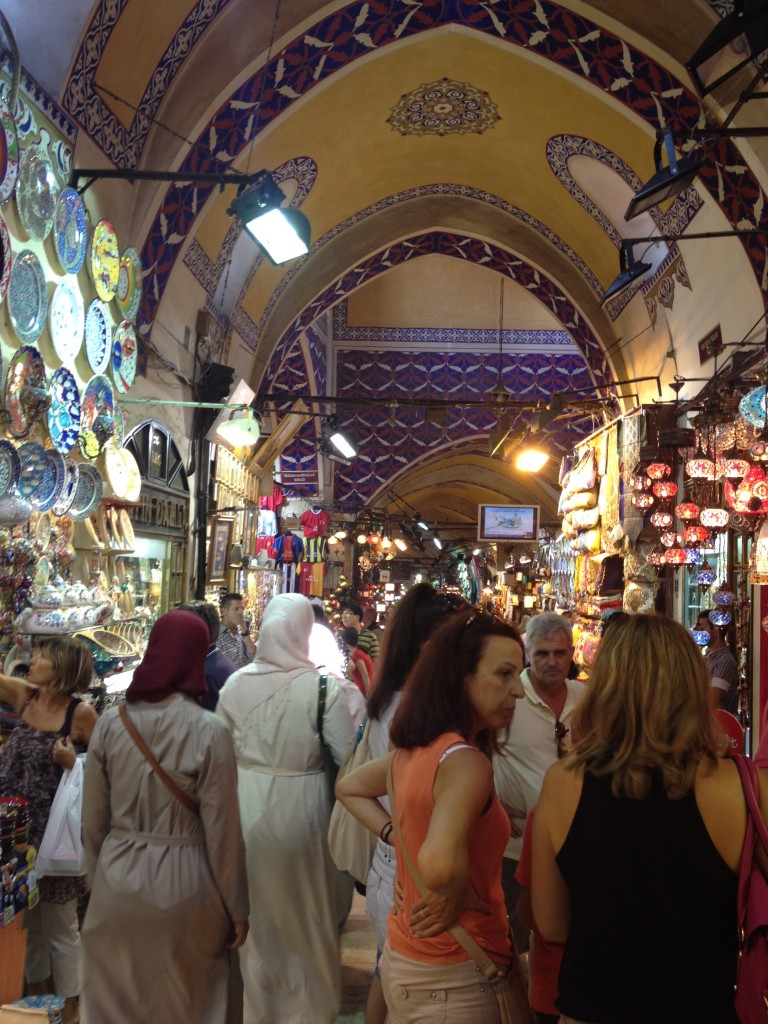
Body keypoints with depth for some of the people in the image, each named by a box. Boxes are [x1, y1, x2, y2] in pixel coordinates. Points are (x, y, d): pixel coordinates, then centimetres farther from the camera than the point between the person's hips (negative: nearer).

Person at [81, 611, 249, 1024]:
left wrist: (99, 879, 16)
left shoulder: (110, 723, -7)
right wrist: (236, 907, 0)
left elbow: (93, 821, 0)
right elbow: (222, 830, -12)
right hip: (183, 884, -3)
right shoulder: (208, 732, -17)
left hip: (117, 880, 3)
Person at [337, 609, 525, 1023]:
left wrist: (396, 838, 6)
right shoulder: (466, 761, -25)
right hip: (454, 976, -7)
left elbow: (349, 788, 18)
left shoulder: (414, 750, 1)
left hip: (404, 956, 8)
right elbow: (439, 862, -41)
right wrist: (458, 897, -20)